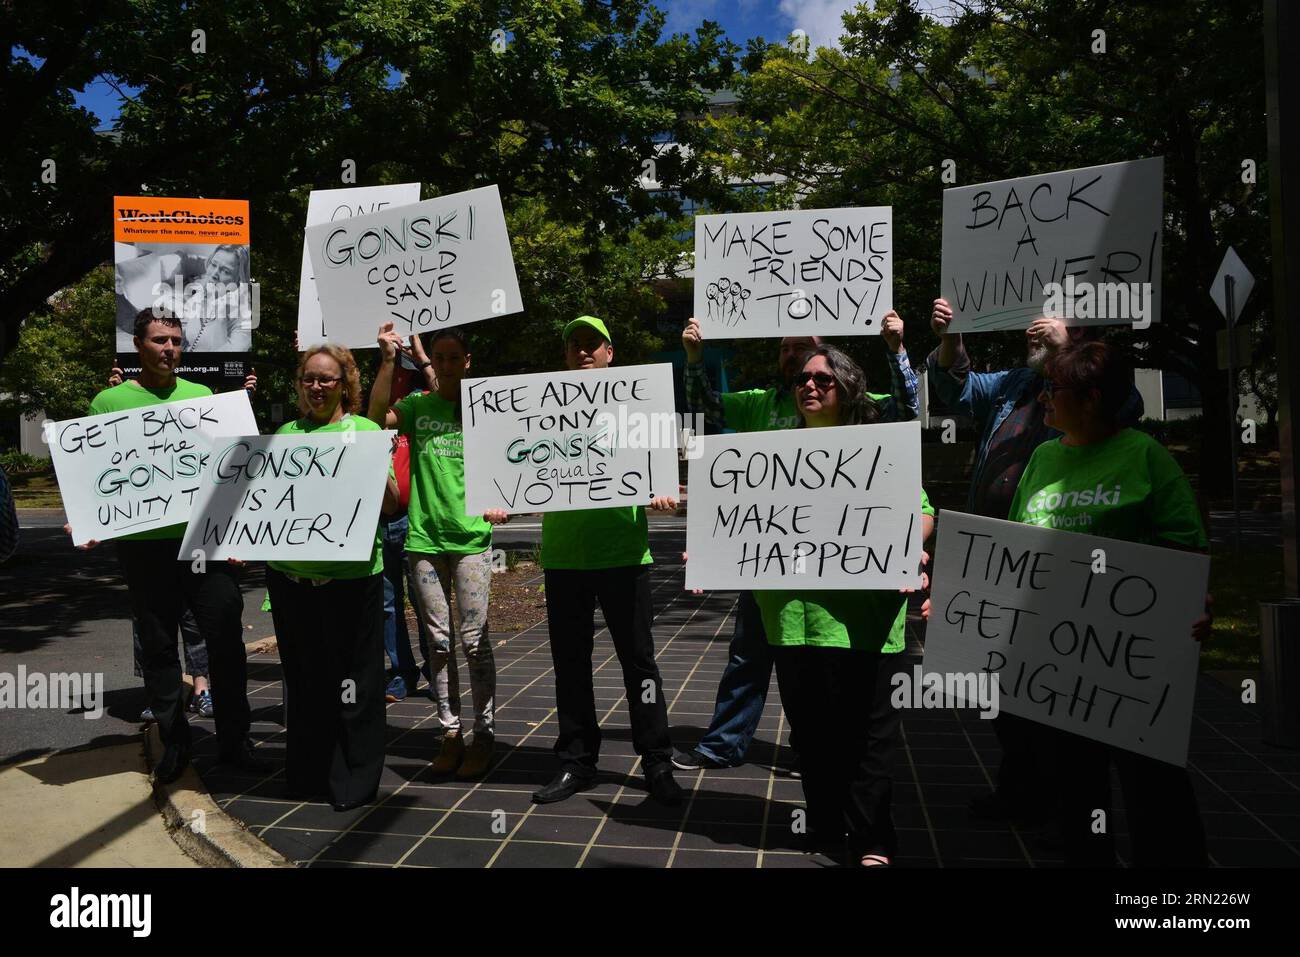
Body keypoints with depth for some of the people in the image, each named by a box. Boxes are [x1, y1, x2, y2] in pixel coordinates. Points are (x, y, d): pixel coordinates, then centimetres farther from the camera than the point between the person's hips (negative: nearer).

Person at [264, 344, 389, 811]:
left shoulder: (364, 430, 1)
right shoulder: (286, 433, 12)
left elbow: (391, 504, -4)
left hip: (350, 574, -4)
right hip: (290, 573, 4)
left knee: (352, 679, 2)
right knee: (302, 676, 15)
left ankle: (355, 780, 15)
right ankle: (307, 773, 30)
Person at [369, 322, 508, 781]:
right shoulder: (418, 406, 8)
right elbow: (376, 418, -10)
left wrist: (501, 501, -12)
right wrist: (388, 360, -13)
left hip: (471, 537, -2)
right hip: (423, 536, 3)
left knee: (474, 639, -3)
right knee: (439, 639, 8)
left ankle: (483, 735, 9)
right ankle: (450, 733, 19)